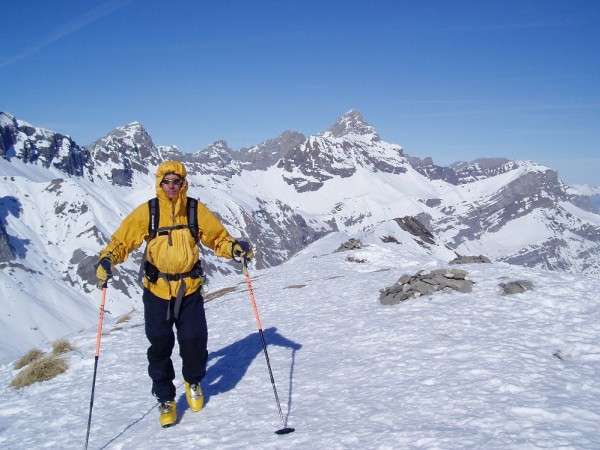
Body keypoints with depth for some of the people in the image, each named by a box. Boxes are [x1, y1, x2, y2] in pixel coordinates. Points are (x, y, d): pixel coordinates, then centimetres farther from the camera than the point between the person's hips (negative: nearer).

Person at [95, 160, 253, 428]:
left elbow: (218, 237, 5)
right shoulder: (146, 212, -5)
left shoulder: (196, 210, -3)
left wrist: (234, 248, -15)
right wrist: (107, 260, -22)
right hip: (157, 291, 0)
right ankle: (165, 399, 25)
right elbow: (121, 240, -3)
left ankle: (193, 381, 34)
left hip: (190, 290, 1)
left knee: (195, 342, -1)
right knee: (160, 346, 2)